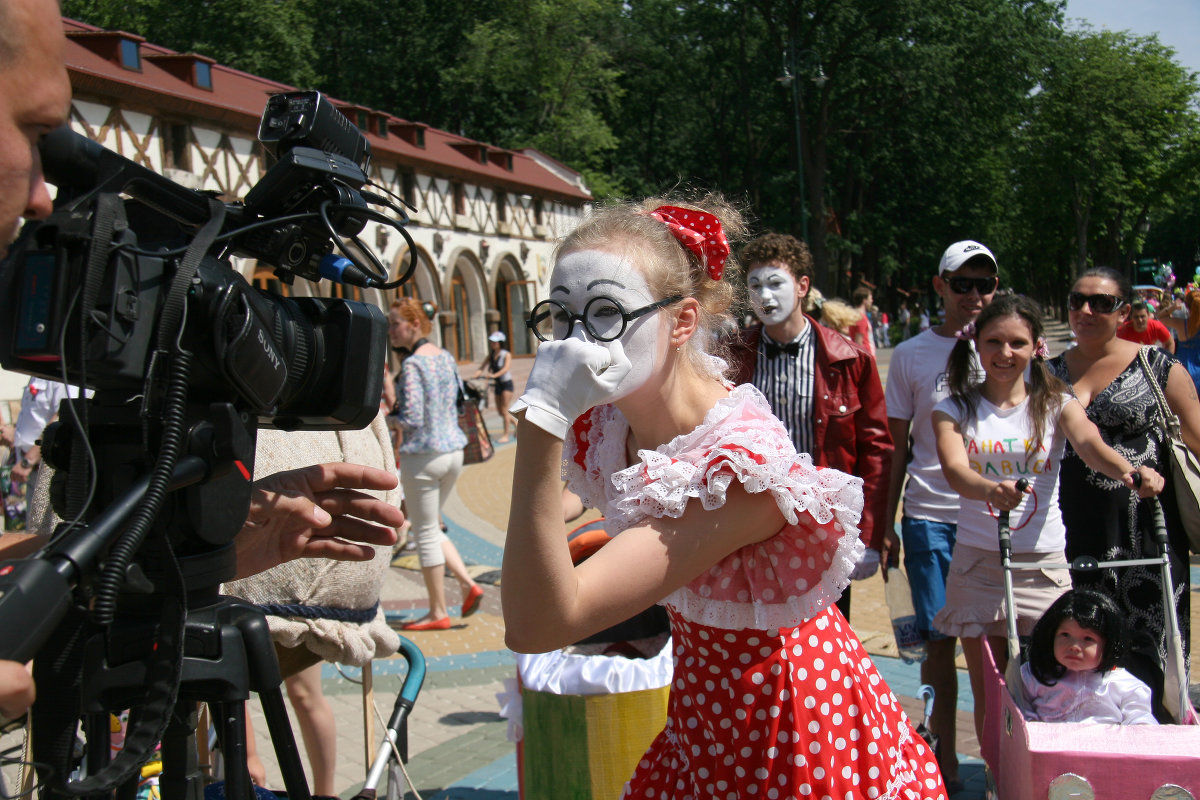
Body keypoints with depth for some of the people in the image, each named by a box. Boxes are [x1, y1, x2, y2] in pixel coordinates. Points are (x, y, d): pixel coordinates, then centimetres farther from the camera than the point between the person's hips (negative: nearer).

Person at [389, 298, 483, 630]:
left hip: (423, 454, -8)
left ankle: (438, 612, 11)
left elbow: (412, 419, -22)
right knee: (431, 528, 21)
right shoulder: (445, 357, 8)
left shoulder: (413, 364, -17)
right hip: (453, 450, 8)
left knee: (425, 534, 4)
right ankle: (467, 583, 9)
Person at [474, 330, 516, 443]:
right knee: (500, 411, 11)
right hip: (498, 384, 7)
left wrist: (494, 375, -41)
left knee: (504, 410, -8)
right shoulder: (491, 355, 6)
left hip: (507, 383, -7)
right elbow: (482, 366, -2)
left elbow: (505, 369, -26)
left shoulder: (507, 355, -11)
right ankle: (516, 425, 32)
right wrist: (476, 374, -22)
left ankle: (506, 435, -2)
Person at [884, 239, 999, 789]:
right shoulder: (911, 355, 4)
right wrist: (883, 525, 7)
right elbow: (898, 447, 8)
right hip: (929, 516, 0)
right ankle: (943, 756, 16)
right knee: (939, 640, 2)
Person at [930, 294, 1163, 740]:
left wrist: (1129, 472, -42)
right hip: (978, 562, 0)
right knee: (989, 691, 5)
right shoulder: (955, 410, 2)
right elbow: (955, 469, -17)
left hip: (1044, 564, 0)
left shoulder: (1055, 404, 2)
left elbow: (1090, 444, -19)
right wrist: (990, 489, -41)